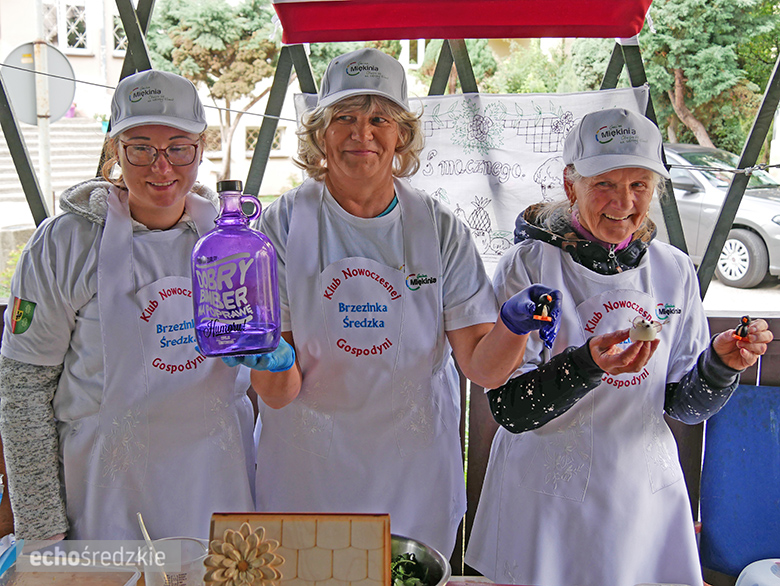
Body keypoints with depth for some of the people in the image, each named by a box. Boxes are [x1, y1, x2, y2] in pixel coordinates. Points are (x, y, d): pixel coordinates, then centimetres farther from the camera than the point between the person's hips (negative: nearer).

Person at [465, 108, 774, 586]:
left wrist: (723, 363, -15)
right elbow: (509, 408, -17)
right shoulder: (529, 266, -13)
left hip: (648, 493, 4)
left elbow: (685, 406, 4)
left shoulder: (675, 270, -1)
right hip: (547, 499, -3)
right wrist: (587, 365, -32)